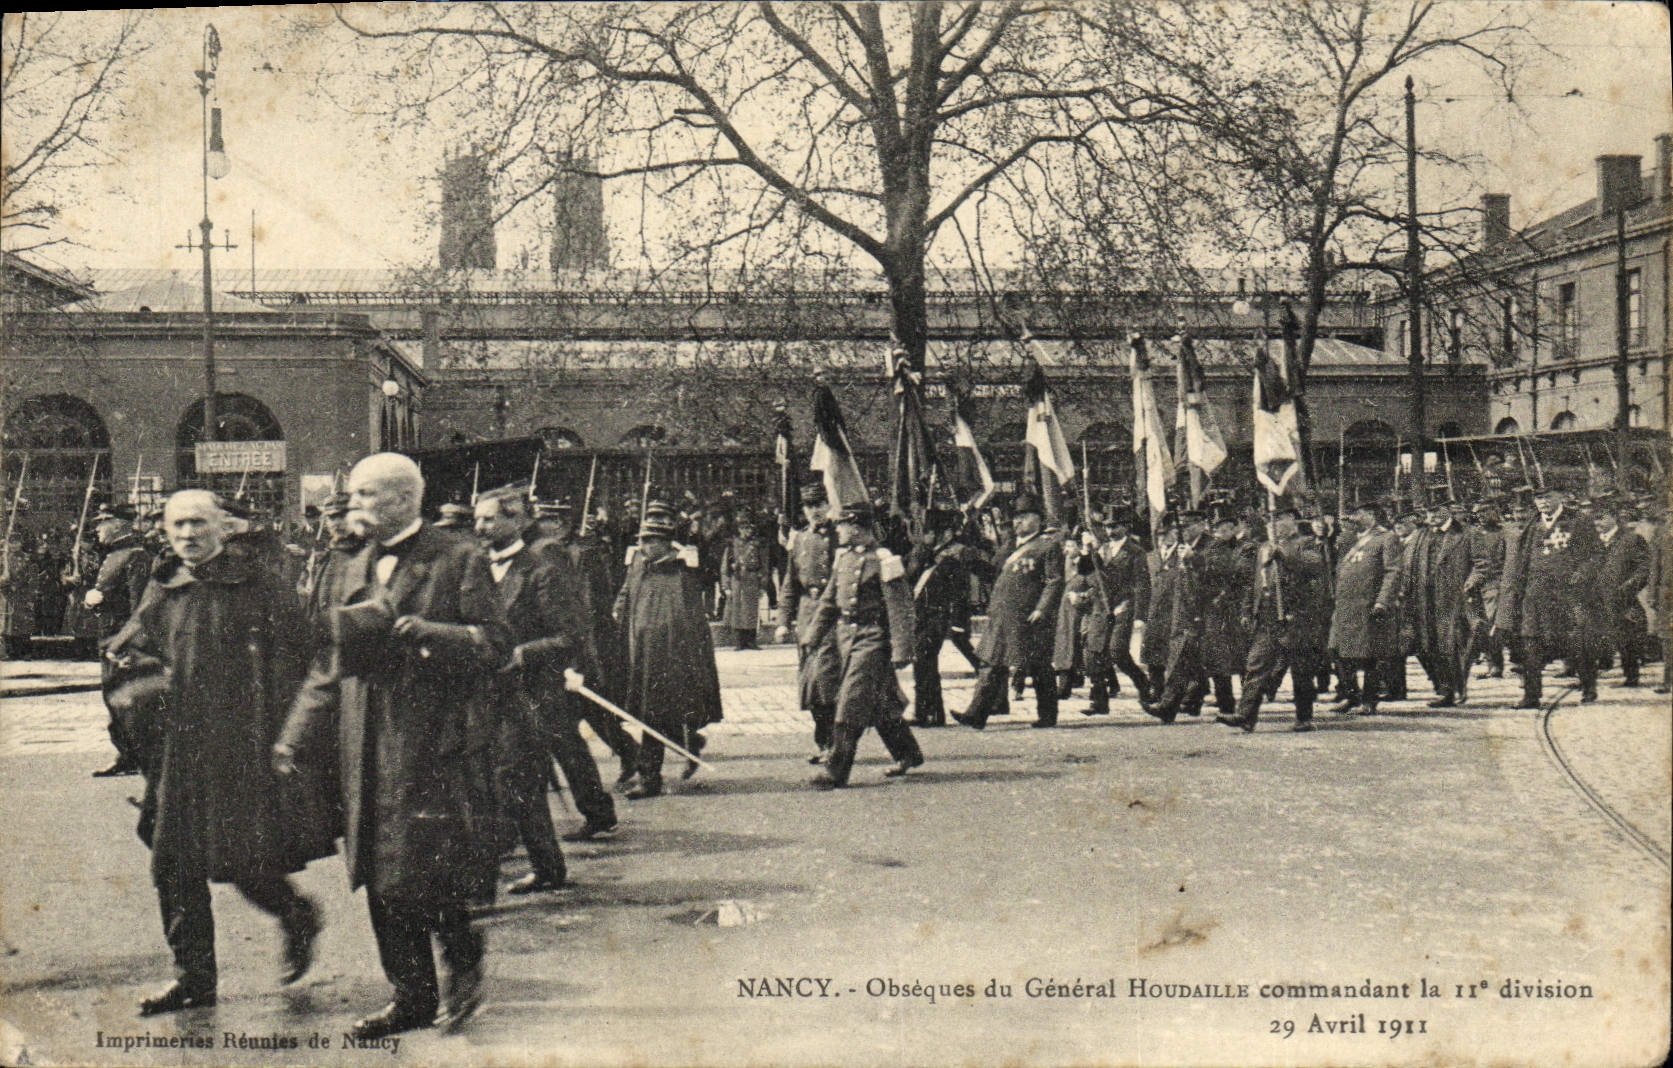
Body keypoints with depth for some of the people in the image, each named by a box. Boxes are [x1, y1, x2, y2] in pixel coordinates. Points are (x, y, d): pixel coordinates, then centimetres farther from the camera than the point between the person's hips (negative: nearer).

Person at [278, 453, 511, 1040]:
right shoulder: (357, 570, 17)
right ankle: (411, 996, 21)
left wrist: (427, 633, -21)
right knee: (380, 880, 9)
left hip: (435, 746, -7)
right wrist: (297, 738, 12)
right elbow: (330, 663, 19)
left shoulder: (459, 559, -3)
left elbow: (496, 642, -9)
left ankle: (464, 965, 18)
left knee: (424, 877, -8)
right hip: (368, 755, 7)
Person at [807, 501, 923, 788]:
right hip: (847, 636, 8)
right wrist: (814, 635, 16)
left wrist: (901, 650, -18)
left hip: (872, 638, -8)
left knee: (852, 702, -10)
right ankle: (909, 754, 32)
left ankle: (836, 772, -8)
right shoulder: (843, 557, 10)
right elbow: (829, 599, 19)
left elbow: (899, 608, -15)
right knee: (881, 703, 16)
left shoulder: (882, 560, -14)